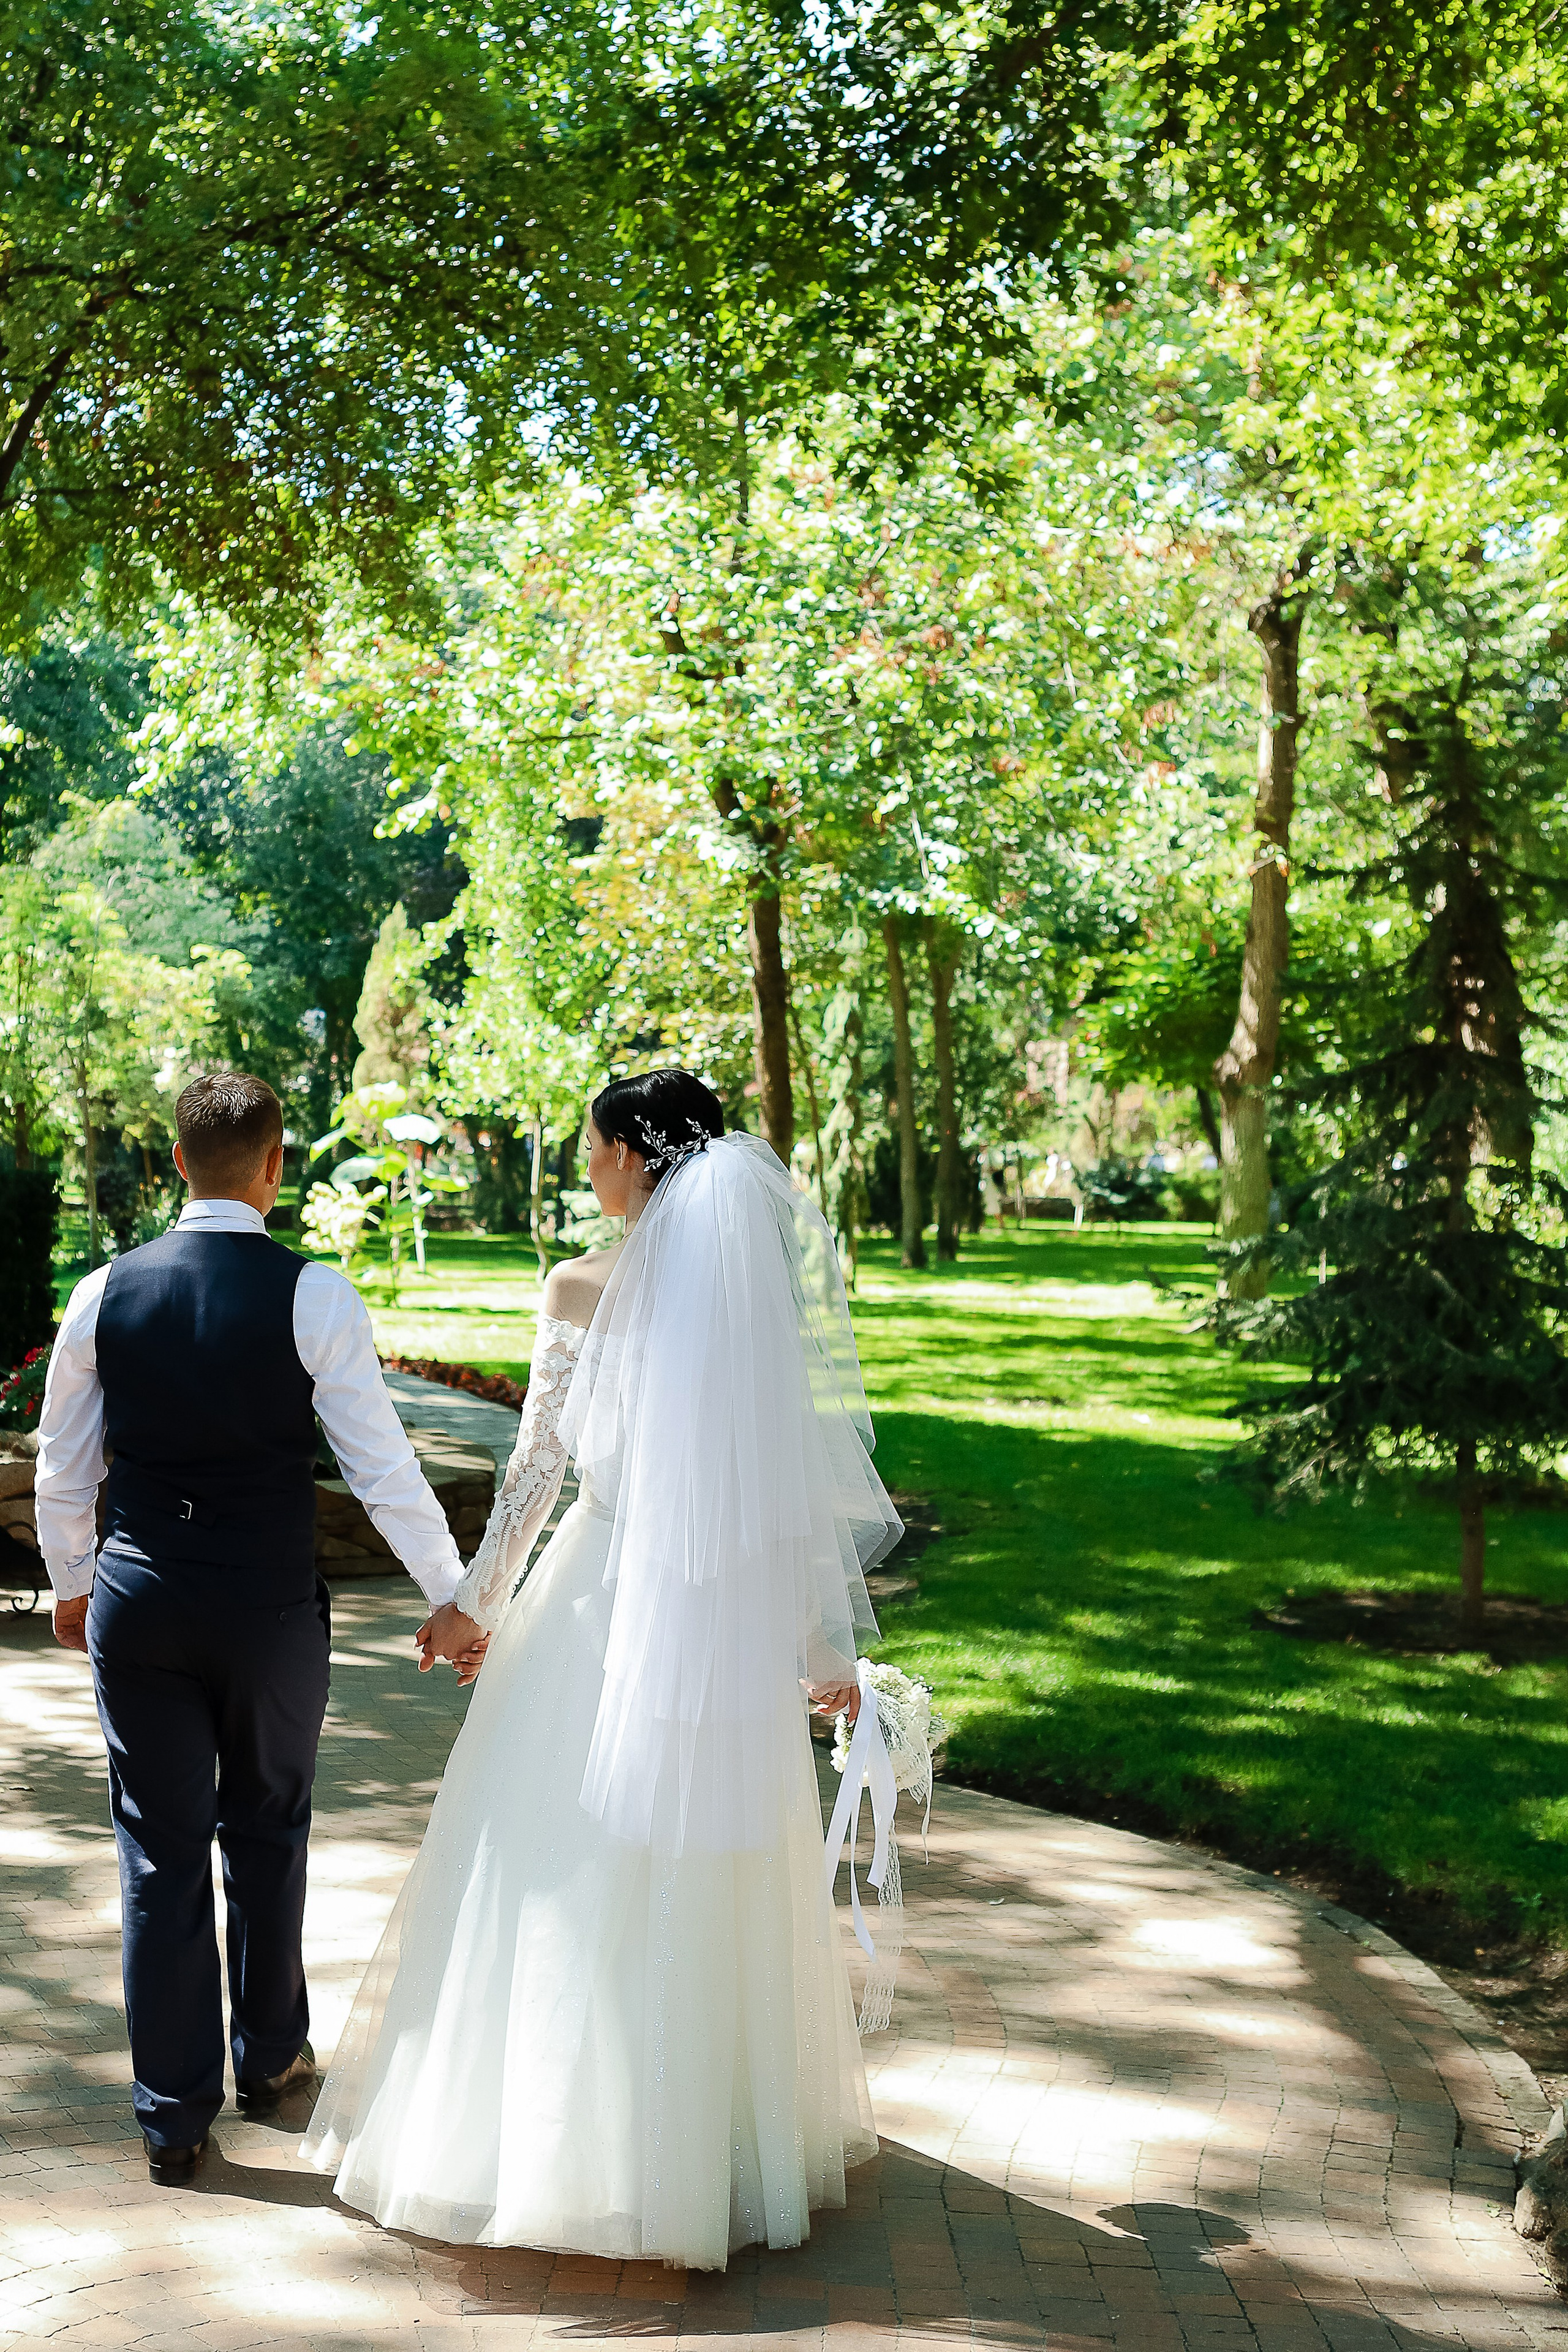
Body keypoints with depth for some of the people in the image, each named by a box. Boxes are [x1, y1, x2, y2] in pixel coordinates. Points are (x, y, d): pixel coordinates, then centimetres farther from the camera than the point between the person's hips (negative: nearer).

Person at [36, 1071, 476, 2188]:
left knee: (162, 1853, 9)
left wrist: (72, 1583, 23)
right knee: (265, 1833, 19)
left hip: (136, 1602, 2)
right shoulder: (315, 1296, -12)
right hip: (269, 1601, -2)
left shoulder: (106, 1293, -2)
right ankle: (270, 2055, 36)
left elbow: (62, 1467, 7)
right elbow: (383, 1467, -10)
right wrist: (451, 1595, 0)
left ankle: (174, 2115, 16)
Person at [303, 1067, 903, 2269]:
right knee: (719, 1877, 15)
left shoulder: (585, 1288, -9)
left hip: (607, 1606, -3)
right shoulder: (762, 1279, -1)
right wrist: (826, 1644, 6)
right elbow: (801, 1473, 0)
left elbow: (539, 1461, -7)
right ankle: (736, 2121, 27)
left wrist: (476, 1597, 4)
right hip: (739, 1617, 4)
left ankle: (576, 2135, 16)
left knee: (581, 1874, 8)